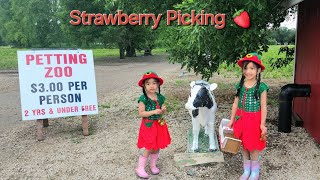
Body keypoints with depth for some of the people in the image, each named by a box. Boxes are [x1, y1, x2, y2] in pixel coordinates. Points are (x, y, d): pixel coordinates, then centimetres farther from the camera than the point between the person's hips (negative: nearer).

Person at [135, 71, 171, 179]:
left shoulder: (160, 97, 1)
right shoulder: (143, 98, -15)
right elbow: (141, 113, -18)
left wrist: (163, 110, -13)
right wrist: (154, 112, -26)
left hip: (159, 124, 5)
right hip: (148, 125, -5)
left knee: (156, 147, 15)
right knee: (149, 149, -1)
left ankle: (153, 165, 35)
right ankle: (140, 168, 16)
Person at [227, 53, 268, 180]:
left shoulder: (261, 87, -11)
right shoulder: (240, 85, 1)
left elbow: (263, 107, -8)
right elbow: (236, 104, 6)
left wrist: (262, 124, -10)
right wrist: (232, 120, 8)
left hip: (254, 120, -4)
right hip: (241, 119, 4)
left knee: (253, 147, 5)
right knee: (244, 145, 15)